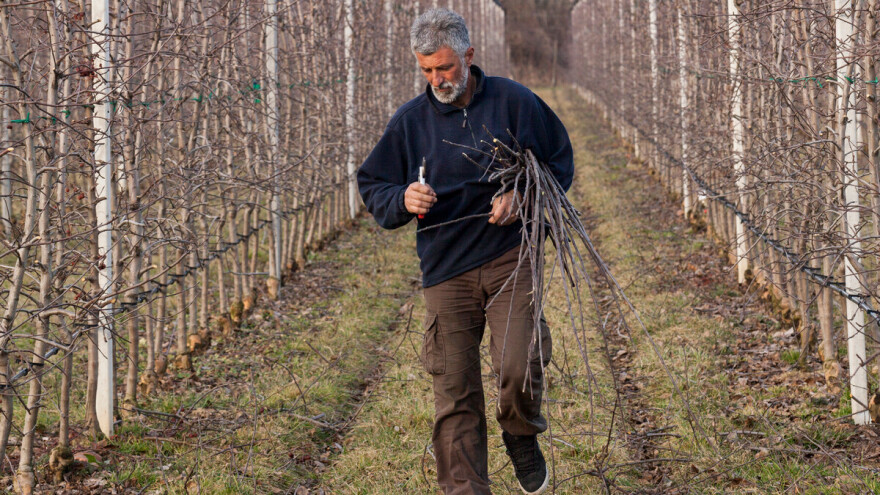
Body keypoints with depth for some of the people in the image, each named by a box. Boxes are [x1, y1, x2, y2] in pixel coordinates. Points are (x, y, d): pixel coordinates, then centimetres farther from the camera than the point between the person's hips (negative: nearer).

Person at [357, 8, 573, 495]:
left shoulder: (513, 102, 2)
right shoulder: (409, 120, 6)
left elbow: (559, 161, 11)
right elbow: (372, 187, 13)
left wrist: (523, 198, -8)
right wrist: (403, 200, -10)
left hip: (510, 258, -2)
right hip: (445, 271, 2)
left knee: (518, 368, -17)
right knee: (454, 395, -1)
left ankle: (522, 439, 16)